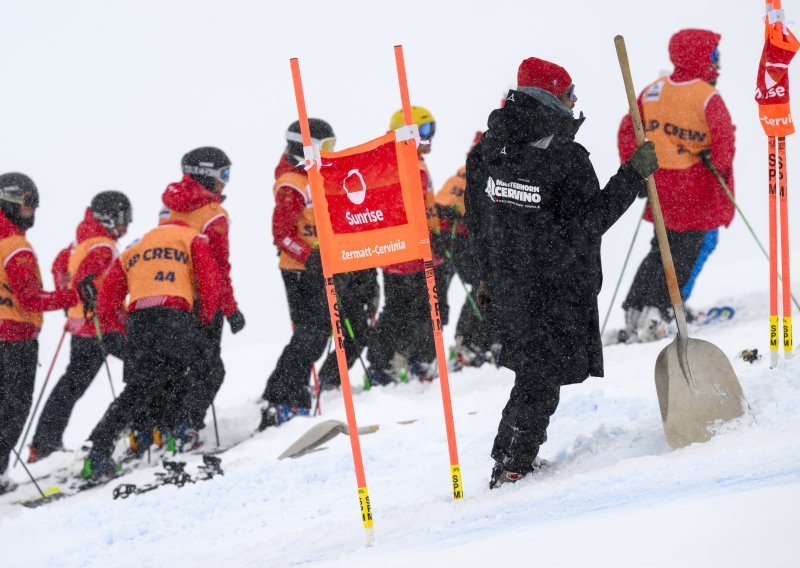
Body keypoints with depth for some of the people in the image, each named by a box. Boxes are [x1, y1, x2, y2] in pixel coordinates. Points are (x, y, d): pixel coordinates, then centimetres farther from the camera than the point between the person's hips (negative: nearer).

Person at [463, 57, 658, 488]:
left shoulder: (486, 150, 2)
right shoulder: (566, 160, -20)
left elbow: (476, 219, 10)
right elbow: (587, 224, -18)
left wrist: (488, 274, 21)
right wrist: (633, 175, -16)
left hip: (507, 284, 7)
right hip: (556, 290, -7)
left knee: (533, 368, 20)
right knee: (542, 375, 3)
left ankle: (514, 459, 23)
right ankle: (513, 465, 4)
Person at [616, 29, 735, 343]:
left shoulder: (653, 91, 2)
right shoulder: (707, 97, -16)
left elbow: (627, 130, 3)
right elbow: (724, 138, -23)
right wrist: (722, 168, -5)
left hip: (662, 182, 6)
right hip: (696, 186, -6)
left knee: (663, 246, 20)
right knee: (690, 248, 6)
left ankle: (634, 311, 14)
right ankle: (658, 311, -5)